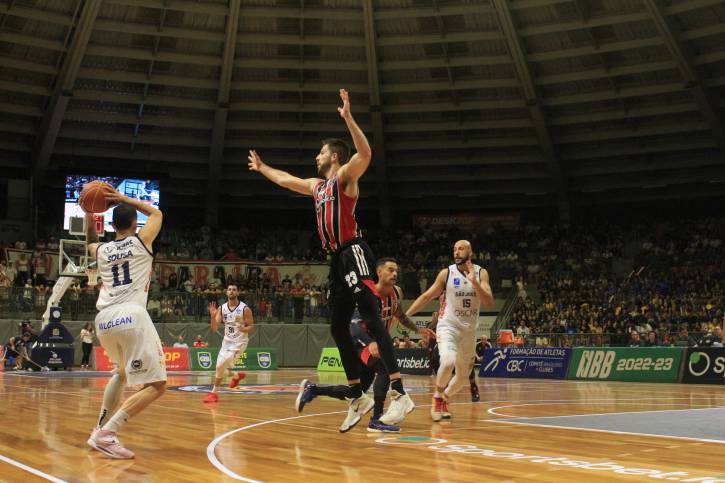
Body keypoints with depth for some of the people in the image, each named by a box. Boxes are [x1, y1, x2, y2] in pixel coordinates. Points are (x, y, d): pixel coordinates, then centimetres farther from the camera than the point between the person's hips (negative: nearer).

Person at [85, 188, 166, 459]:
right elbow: (156, 214, 31)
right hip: (131, 315, -6)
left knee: (122, 372, 33)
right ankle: (107, 433, -17)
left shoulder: (101, 251, 20)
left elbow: (90, 242, 47)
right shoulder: (141, 241, 11)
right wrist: (124, 199, 26)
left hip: (103, 319, 6)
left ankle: (101, 428, 24)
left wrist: (89, 213, 37)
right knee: (156, 385, -4)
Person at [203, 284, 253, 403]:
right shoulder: (221, 308, -3)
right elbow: (214, 329, -6)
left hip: (239, 342, -6)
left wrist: (243, 329, -30)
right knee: (220, 366, 10)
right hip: (227, 341, 6)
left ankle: (214, 392, -2)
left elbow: (251, 327, -9)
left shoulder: (245, 309, -14)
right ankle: (237, 376, 40)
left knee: (221, 365, -18)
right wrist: (213, 316, -23)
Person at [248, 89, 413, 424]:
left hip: (354, 253, -9)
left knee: (372, 319, -19)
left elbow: (365, 154, -21)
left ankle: (400, 394, -27)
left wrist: (348, 118, -27)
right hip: (337, 259, 9)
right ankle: (357, 397, 15)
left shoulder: (345, 176, 0)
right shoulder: (316, 186, 24)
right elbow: (284, 180, 41)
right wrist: (261, 167, 51)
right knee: (338, 327, 8)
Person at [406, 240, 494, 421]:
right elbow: (427, 296, 1)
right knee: (448, 361, -30)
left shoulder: (481, 273, -2)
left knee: (463, 375, 13)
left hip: (469, 329, 3)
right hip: (448, 325, -3)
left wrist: (474, 282, -25)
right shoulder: (446, 273, -5)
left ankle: (444, 398, 39)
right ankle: (438, 396, -5)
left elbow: (489, 303, -12)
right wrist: (406, 314, -5)